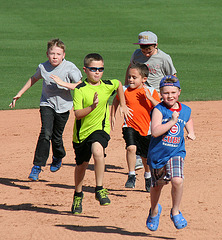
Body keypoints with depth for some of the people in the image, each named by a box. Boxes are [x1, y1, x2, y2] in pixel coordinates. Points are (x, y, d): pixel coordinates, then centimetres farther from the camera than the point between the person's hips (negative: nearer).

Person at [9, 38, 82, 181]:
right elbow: (34, 79, 16)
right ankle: (37, 166, -11)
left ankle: (58, 157, 40)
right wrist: (20, 94, 18)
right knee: (46, 133, -16)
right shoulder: (43, 68, -5)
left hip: (63, 106, -1)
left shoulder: (69, 68, -13)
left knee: (56, 136, 6)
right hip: (47, 104, 1)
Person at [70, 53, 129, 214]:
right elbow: (78, 114, -21)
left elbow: (119, 84, 22)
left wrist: (123, 105, 24)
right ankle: (78, 195, 42)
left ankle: (99, 189, -21)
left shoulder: (108, 86, -4)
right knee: (81, 165, 16)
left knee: (98, 151, -33)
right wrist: (92, 106, -36)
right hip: (82, 132, 0)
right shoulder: (80, 90, -14)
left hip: (100, 129, 0)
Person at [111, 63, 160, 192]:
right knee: (131, 148, -27)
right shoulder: (125, 90, -4)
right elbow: (116, 100, 16)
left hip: (147, 129, 1)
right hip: (130, 126, -1)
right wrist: (112, 116, 14)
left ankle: (148, 177, 43)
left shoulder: (151, 92, -6)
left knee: (146, 156, 14)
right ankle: (131, 176, -14)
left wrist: (149, 97, -26)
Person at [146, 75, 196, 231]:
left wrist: (191, 134, 2)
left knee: (177, 180, -22)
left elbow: (188, 124, 23)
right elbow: (155, 131, -24)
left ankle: (175, 212, 1)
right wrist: (172, 121, -27)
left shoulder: (186, 111, 2)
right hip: (158, 153, -1)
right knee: (157, 186, 13)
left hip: (176, 153, 1)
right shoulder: (159, 110, -12)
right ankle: (154, 211, 43)